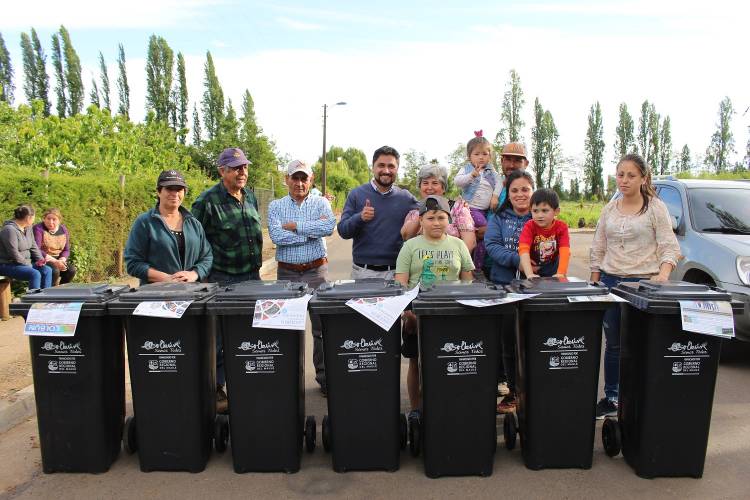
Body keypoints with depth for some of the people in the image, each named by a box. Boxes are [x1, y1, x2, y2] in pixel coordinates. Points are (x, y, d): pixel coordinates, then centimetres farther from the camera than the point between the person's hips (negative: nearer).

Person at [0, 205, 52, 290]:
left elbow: (34, 246, 13)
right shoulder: (10, 230, -19)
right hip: (8, 265, -9)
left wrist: (40, 260, -1)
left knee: (47, 270, -9)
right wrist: (28, 264, -16)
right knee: (35, 274, -29)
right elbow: (14, 254, -23)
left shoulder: (28, 228, 9)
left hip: (25, 263, 9)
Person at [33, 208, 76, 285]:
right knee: (54, 270, -33)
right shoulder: (38, 229, -9)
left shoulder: (63, 230, 8)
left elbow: (66, 250, 10)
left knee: (71, 270, -22)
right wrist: (54, 261, -25)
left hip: (58, 259, 5)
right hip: (42, 260, -5)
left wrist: (61, 260, -12)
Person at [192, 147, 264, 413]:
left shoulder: (250, 197, 10)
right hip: (222, 279, -6)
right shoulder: (207, 201, -12)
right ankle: (216, 389, 16)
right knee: (219, 339, 2)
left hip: (251, 276, 6)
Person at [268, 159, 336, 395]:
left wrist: (294, 225, -11)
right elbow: (276, 236, -12)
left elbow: (329, 227, -16)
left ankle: (324, 376, 14)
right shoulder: (276, 206, 6)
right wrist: (312, 230, -11)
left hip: (316, 271, 0)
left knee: (321, 326, 2)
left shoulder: (321, 203, 6)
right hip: (286, 273, 1)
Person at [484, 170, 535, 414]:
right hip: (505, 285, 1)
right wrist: (518, 261, -20)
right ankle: (513, 391, 21)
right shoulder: (499, 219, 10)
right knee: (508, 341, 7)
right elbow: (492, 246, -5)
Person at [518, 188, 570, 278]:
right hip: (533, 268, -1)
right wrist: (530, 274, -44)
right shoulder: (529, 227, -16)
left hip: (552, 270, 1)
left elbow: (565, 251, -23)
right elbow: (524, 250, -31)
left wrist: (560, 274, -38)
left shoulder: (561, 227, -11)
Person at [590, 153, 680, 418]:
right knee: (613, 344, 10)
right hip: (611, 281, 4)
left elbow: (670, 247, -5)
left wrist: (664, 272, -23)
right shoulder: (609, 209, 11)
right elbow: (597, 249, 13)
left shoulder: (656, 208, -1)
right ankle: (611, 399, 21)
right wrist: (595, 283, 8)